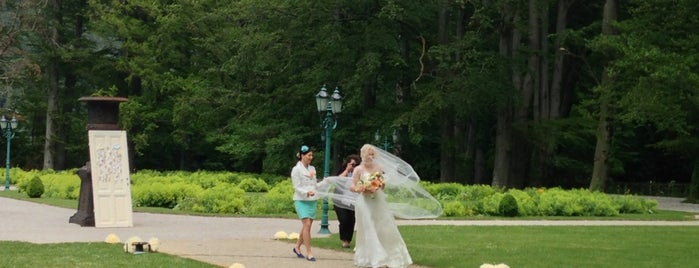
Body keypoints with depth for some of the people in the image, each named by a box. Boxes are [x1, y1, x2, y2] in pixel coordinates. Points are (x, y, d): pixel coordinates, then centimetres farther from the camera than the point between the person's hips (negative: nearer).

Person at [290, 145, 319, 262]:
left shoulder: (312, 169, 13)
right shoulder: (296, 169, -5)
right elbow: (297, 187, -10)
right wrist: (307, 192, -27)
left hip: (312, 201, 6)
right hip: (301, 201, -6)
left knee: (306, 226, 8)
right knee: (307, 225, -13)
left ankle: (297, 247, 25)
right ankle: (309, 253, -11)